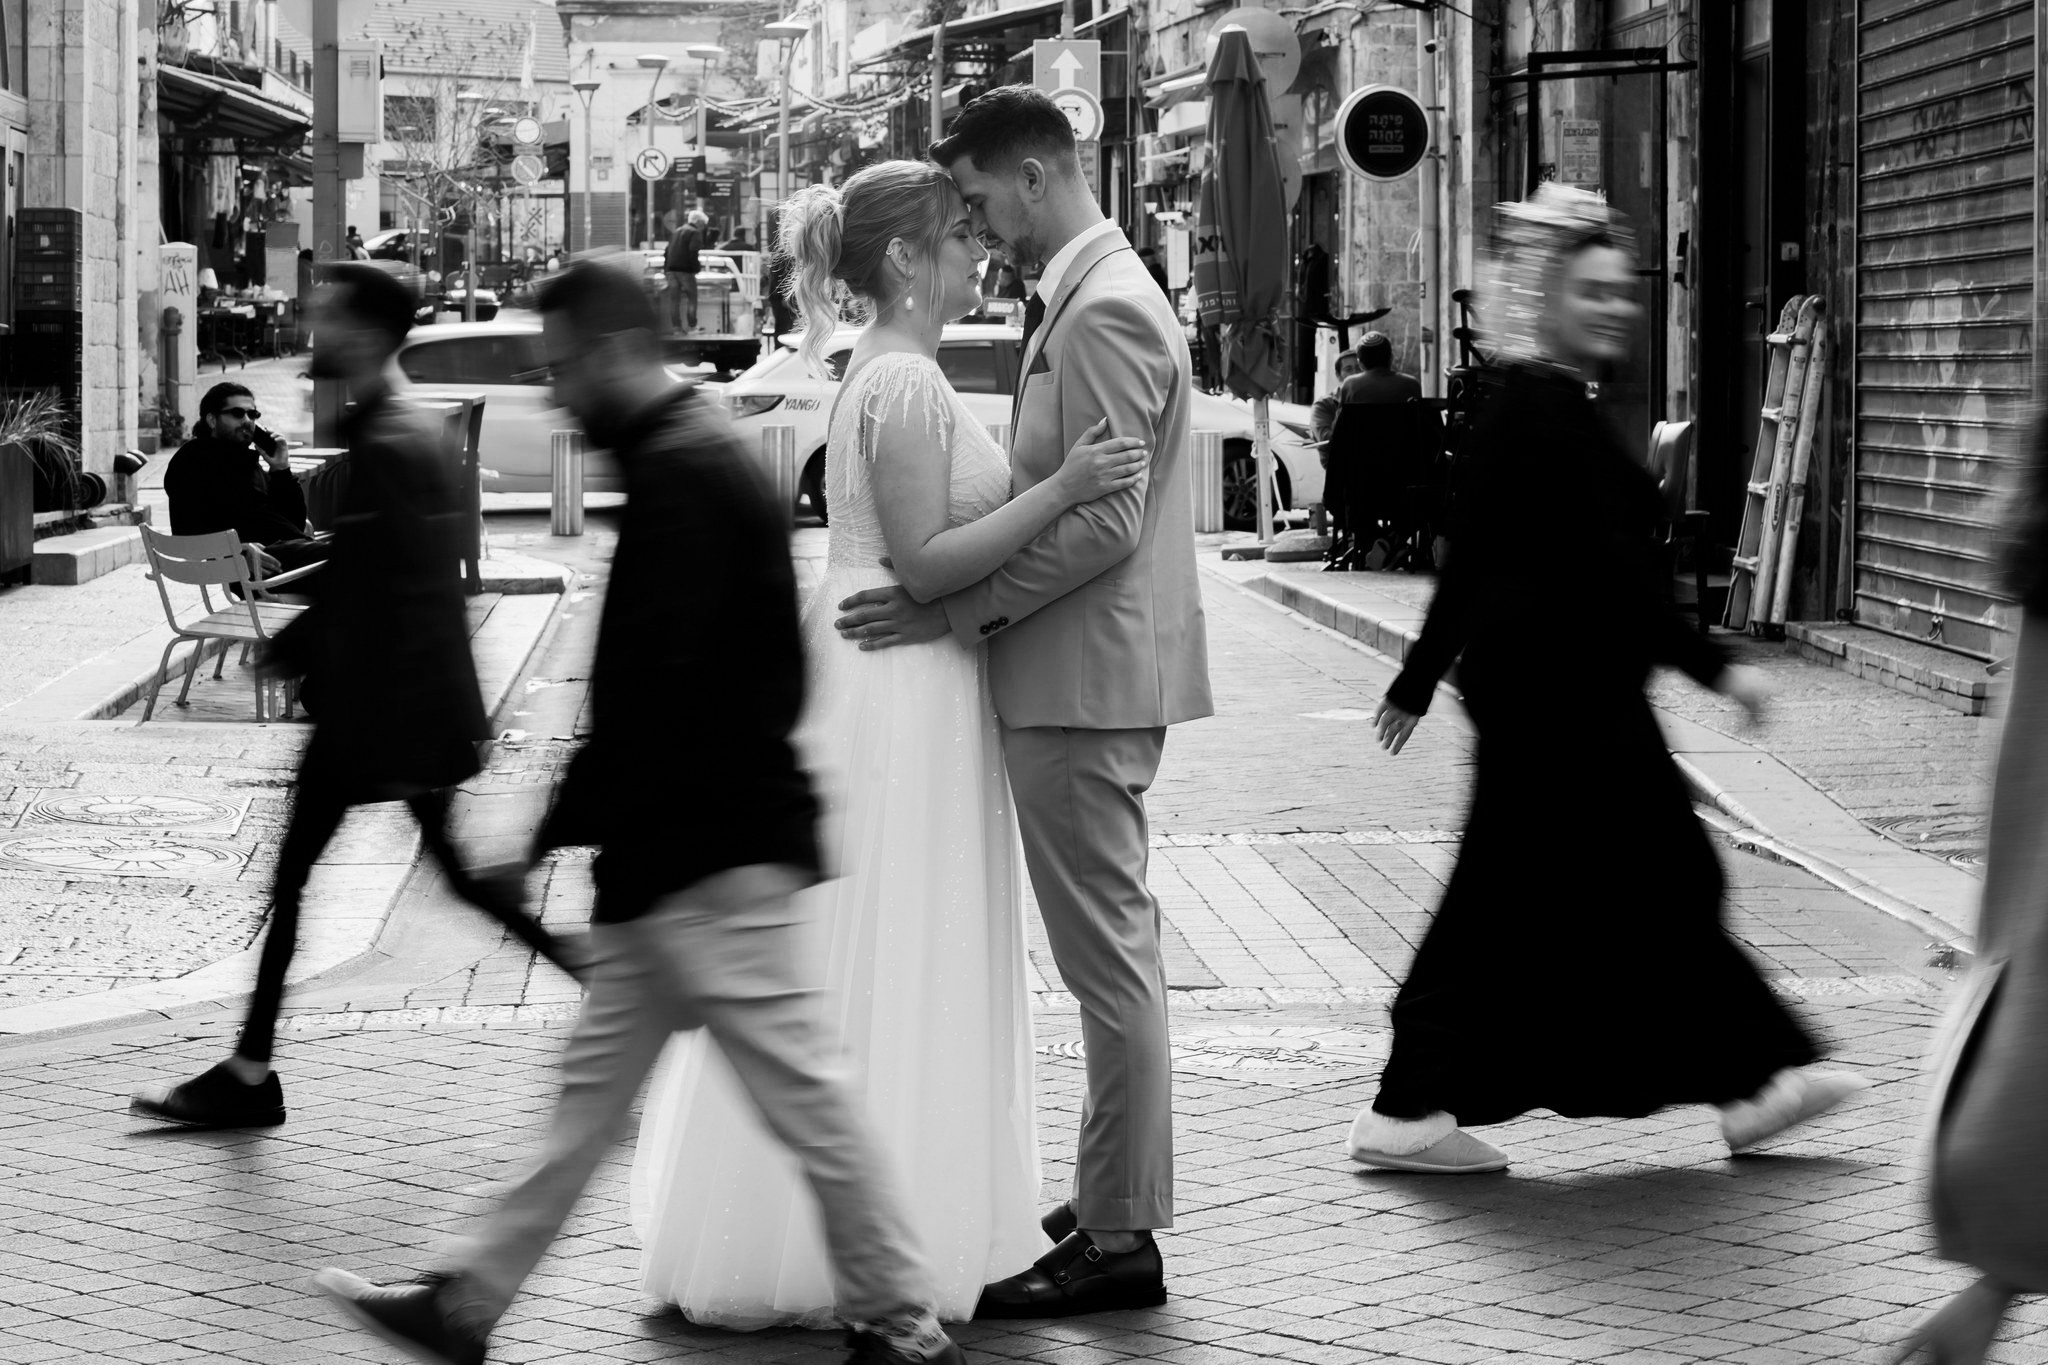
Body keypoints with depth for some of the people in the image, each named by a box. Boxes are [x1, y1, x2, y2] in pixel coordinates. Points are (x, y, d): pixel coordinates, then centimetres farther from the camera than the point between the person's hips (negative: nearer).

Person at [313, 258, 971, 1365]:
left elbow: (657, 691, -23)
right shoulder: (703, 456, 15)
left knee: (800, 1095, -3)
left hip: (708, 853, -11)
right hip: (697, 845, 11)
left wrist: (554, 833, -17)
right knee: (596, 1079, 14)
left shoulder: (680, 474, -17)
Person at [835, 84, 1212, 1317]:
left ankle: (1119, 1241, 1)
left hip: (1086, 678, -10)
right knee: (1112, 949, 15)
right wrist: (961, 594, 14)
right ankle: (1115, 1202, 23)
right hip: (1085, 673, 10)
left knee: (1108, 954, -5)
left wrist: (955, 610, -19)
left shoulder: (1103, 311, -17)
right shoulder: (1100, 295, 15)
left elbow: (1105, 521, -23)